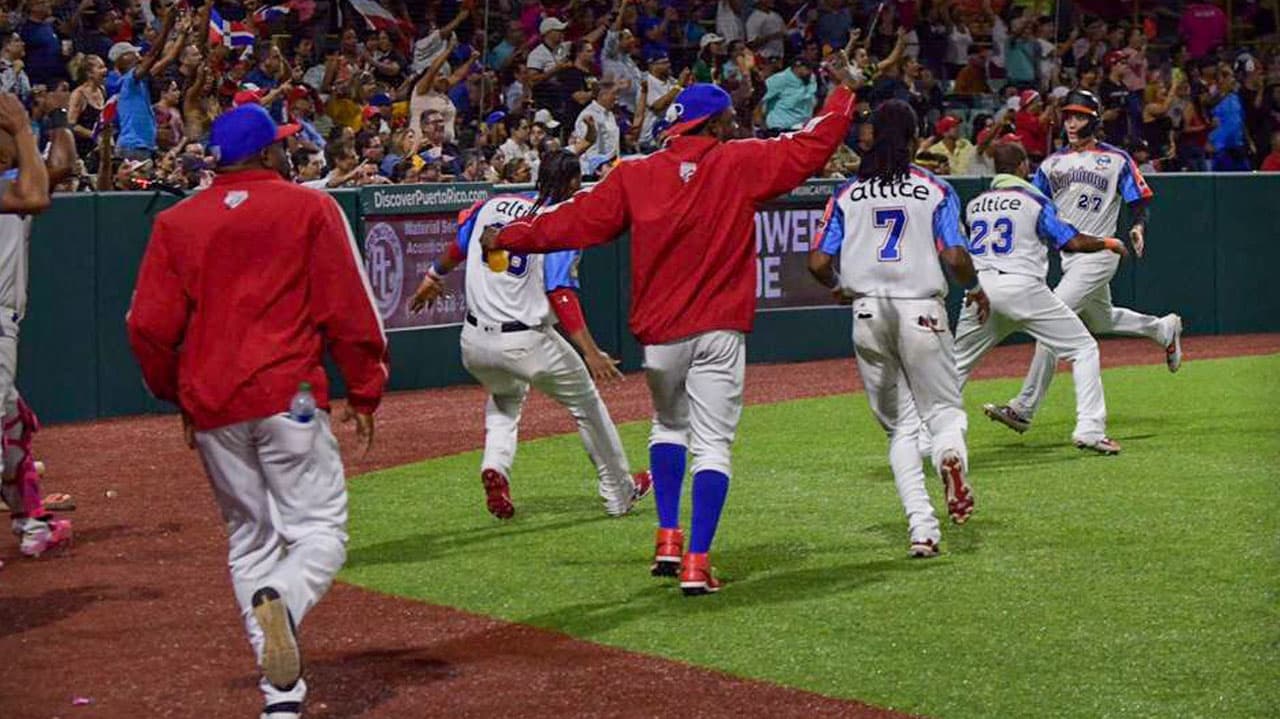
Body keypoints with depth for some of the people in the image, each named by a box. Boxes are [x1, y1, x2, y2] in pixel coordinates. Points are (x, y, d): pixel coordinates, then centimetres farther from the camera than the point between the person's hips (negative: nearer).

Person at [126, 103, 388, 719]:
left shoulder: (175, 222, 10)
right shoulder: (310, 208, 2)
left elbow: (149, 327, 4)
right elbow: (348, 310, -3)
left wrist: (178, 396, 18)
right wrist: (364, 393, 6)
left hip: (210, 408, 4)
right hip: (287, 394, -4)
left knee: (250, 540, 12)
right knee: (320, 530, -2)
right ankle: (280, 600, -35)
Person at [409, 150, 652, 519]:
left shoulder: (492, 205, 5)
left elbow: (458, 247, 19)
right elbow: (561, 294, -21)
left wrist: (434, 276, 39)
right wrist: (590, 352, -26)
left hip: (474, 343, 5)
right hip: (526, 343, -5)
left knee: (504, 399, 32)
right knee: (586, 402, 16)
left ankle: (495, 465, 3)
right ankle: (620, 493, 26)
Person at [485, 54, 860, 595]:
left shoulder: (635, 175, 1)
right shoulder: (740, 164, -3)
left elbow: (580, 218, 2)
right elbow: (813, 145, 1)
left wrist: (511, 237, 12)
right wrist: (844, 91, 15)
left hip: (659, 332, 2)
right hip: (719, 329, -2)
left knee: (669, 425, 25)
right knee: (712, 444, 1)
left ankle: (668, 539, 13)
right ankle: (697, 563, -8)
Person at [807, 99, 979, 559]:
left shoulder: (847, 195, 6)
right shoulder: (935, 190, 1)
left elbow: (818, 263, 0)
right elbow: (955, 258, -9)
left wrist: (838, 287, 21)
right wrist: (975, 289, 11)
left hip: (868, 314, 2)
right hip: (922, 311, -2)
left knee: (900, 425, 11)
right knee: (944, 409, 10)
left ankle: (922, 528, -4)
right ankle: (950, 453, -29)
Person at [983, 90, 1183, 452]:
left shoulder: (1116, 160, -2)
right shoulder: (1053, 162, 11)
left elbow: (1139, 201, -1)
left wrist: (1139, 227, -21)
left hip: (1099, 255, -7)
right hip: (1068, 255, 7)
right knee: (1101, 321, 23)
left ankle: (1024, 409, -18)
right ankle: (1162, 328, 52)